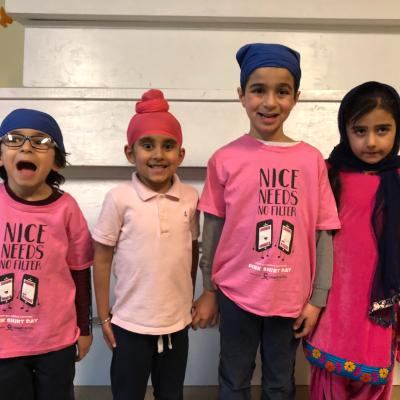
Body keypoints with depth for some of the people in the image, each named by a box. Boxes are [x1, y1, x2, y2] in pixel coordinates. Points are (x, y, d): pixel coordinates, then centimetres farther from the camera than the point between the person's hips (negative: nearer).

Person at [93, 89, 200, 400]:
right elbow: (102, 258, -4)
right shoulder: (120, 198, -12)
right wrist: (104, 316, -1)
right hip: (131, 322, -2)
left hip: (178, 321, 3)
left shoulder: (191, 198, -4)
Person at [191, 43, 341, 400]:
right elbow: (212, 230, -1)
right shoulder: (226, 159, -8)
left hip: (291, 299, 1)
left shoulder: (312, 159, -5)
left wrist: (317, 299, -1)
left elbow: (323, 234, -2)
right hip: (237, 295, 0)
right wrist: (209, 291, 5)